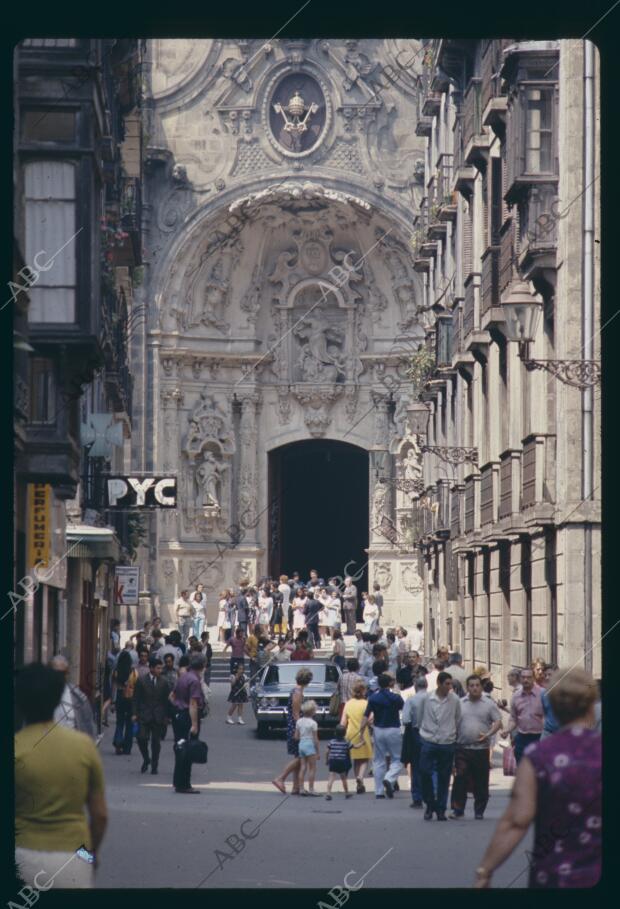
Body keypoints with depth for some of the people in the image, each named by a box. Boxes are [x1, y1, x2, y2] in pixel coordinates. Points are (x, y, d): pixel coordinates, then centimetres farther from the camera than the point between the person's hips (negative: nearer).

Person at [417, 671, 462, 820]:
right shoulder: (426, 699, -3)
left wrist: (451, 734, 6)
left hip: (447, 743, 0)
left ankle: (441, 809, 14)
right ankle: (430, 804, 13)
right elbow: (420, 719, 8)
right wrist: (424, 732, 9)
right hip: (429, 742, 0)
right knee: (425, 773, -6)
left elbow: (458, 721, 6)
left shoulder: (454, 700, -2)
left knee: (444, 778, 5)